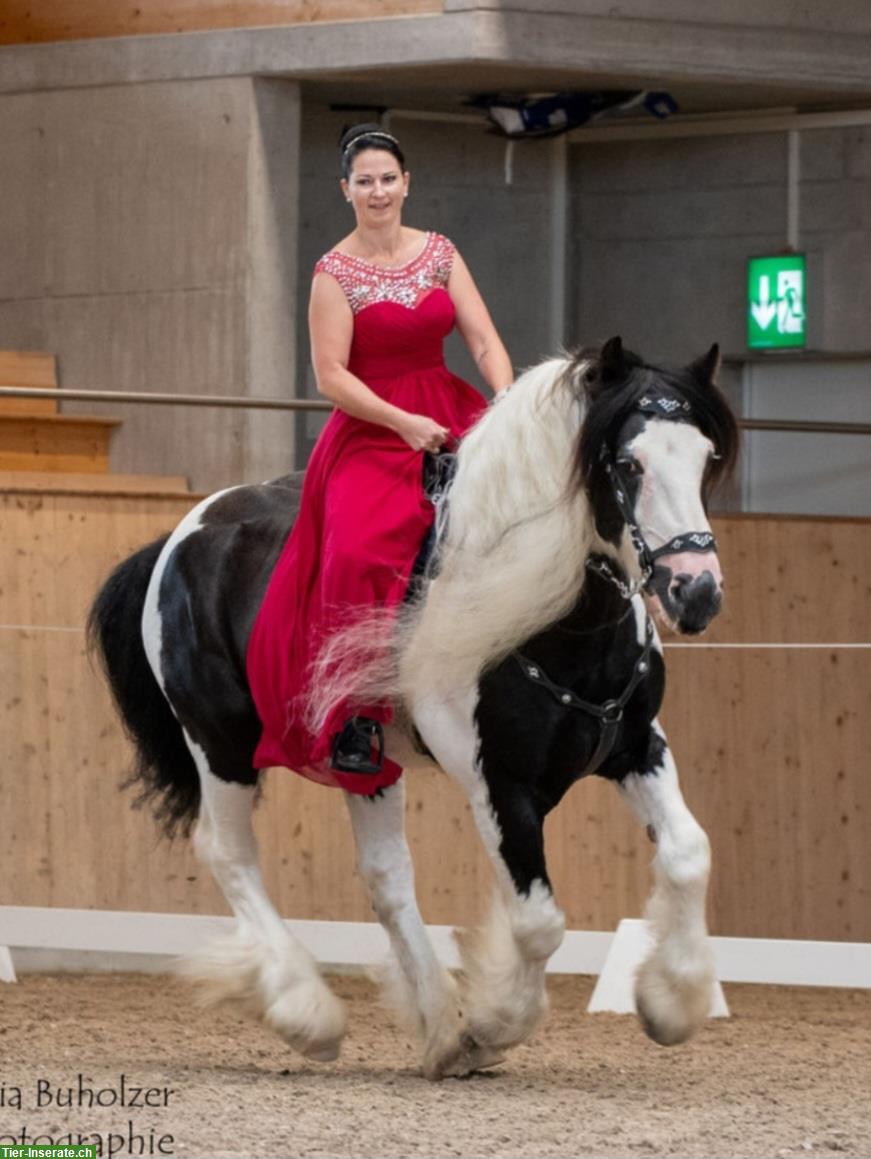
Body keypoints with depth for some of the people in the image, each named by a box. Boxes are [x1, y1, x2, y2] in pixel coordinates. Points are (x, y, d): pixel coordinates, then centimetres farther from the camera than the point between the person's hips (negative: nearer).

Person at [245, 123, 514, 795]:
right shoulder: (336, 273, -3)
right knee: (358, 552, -27)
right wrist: (404, 424, -20)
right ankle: (356, 720, -23)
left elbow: (485, 343, 3)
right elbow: (332, 375, -10)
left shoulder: (439, 253, 9)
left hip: (449, 415, 5)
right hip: (370, 432, -4)